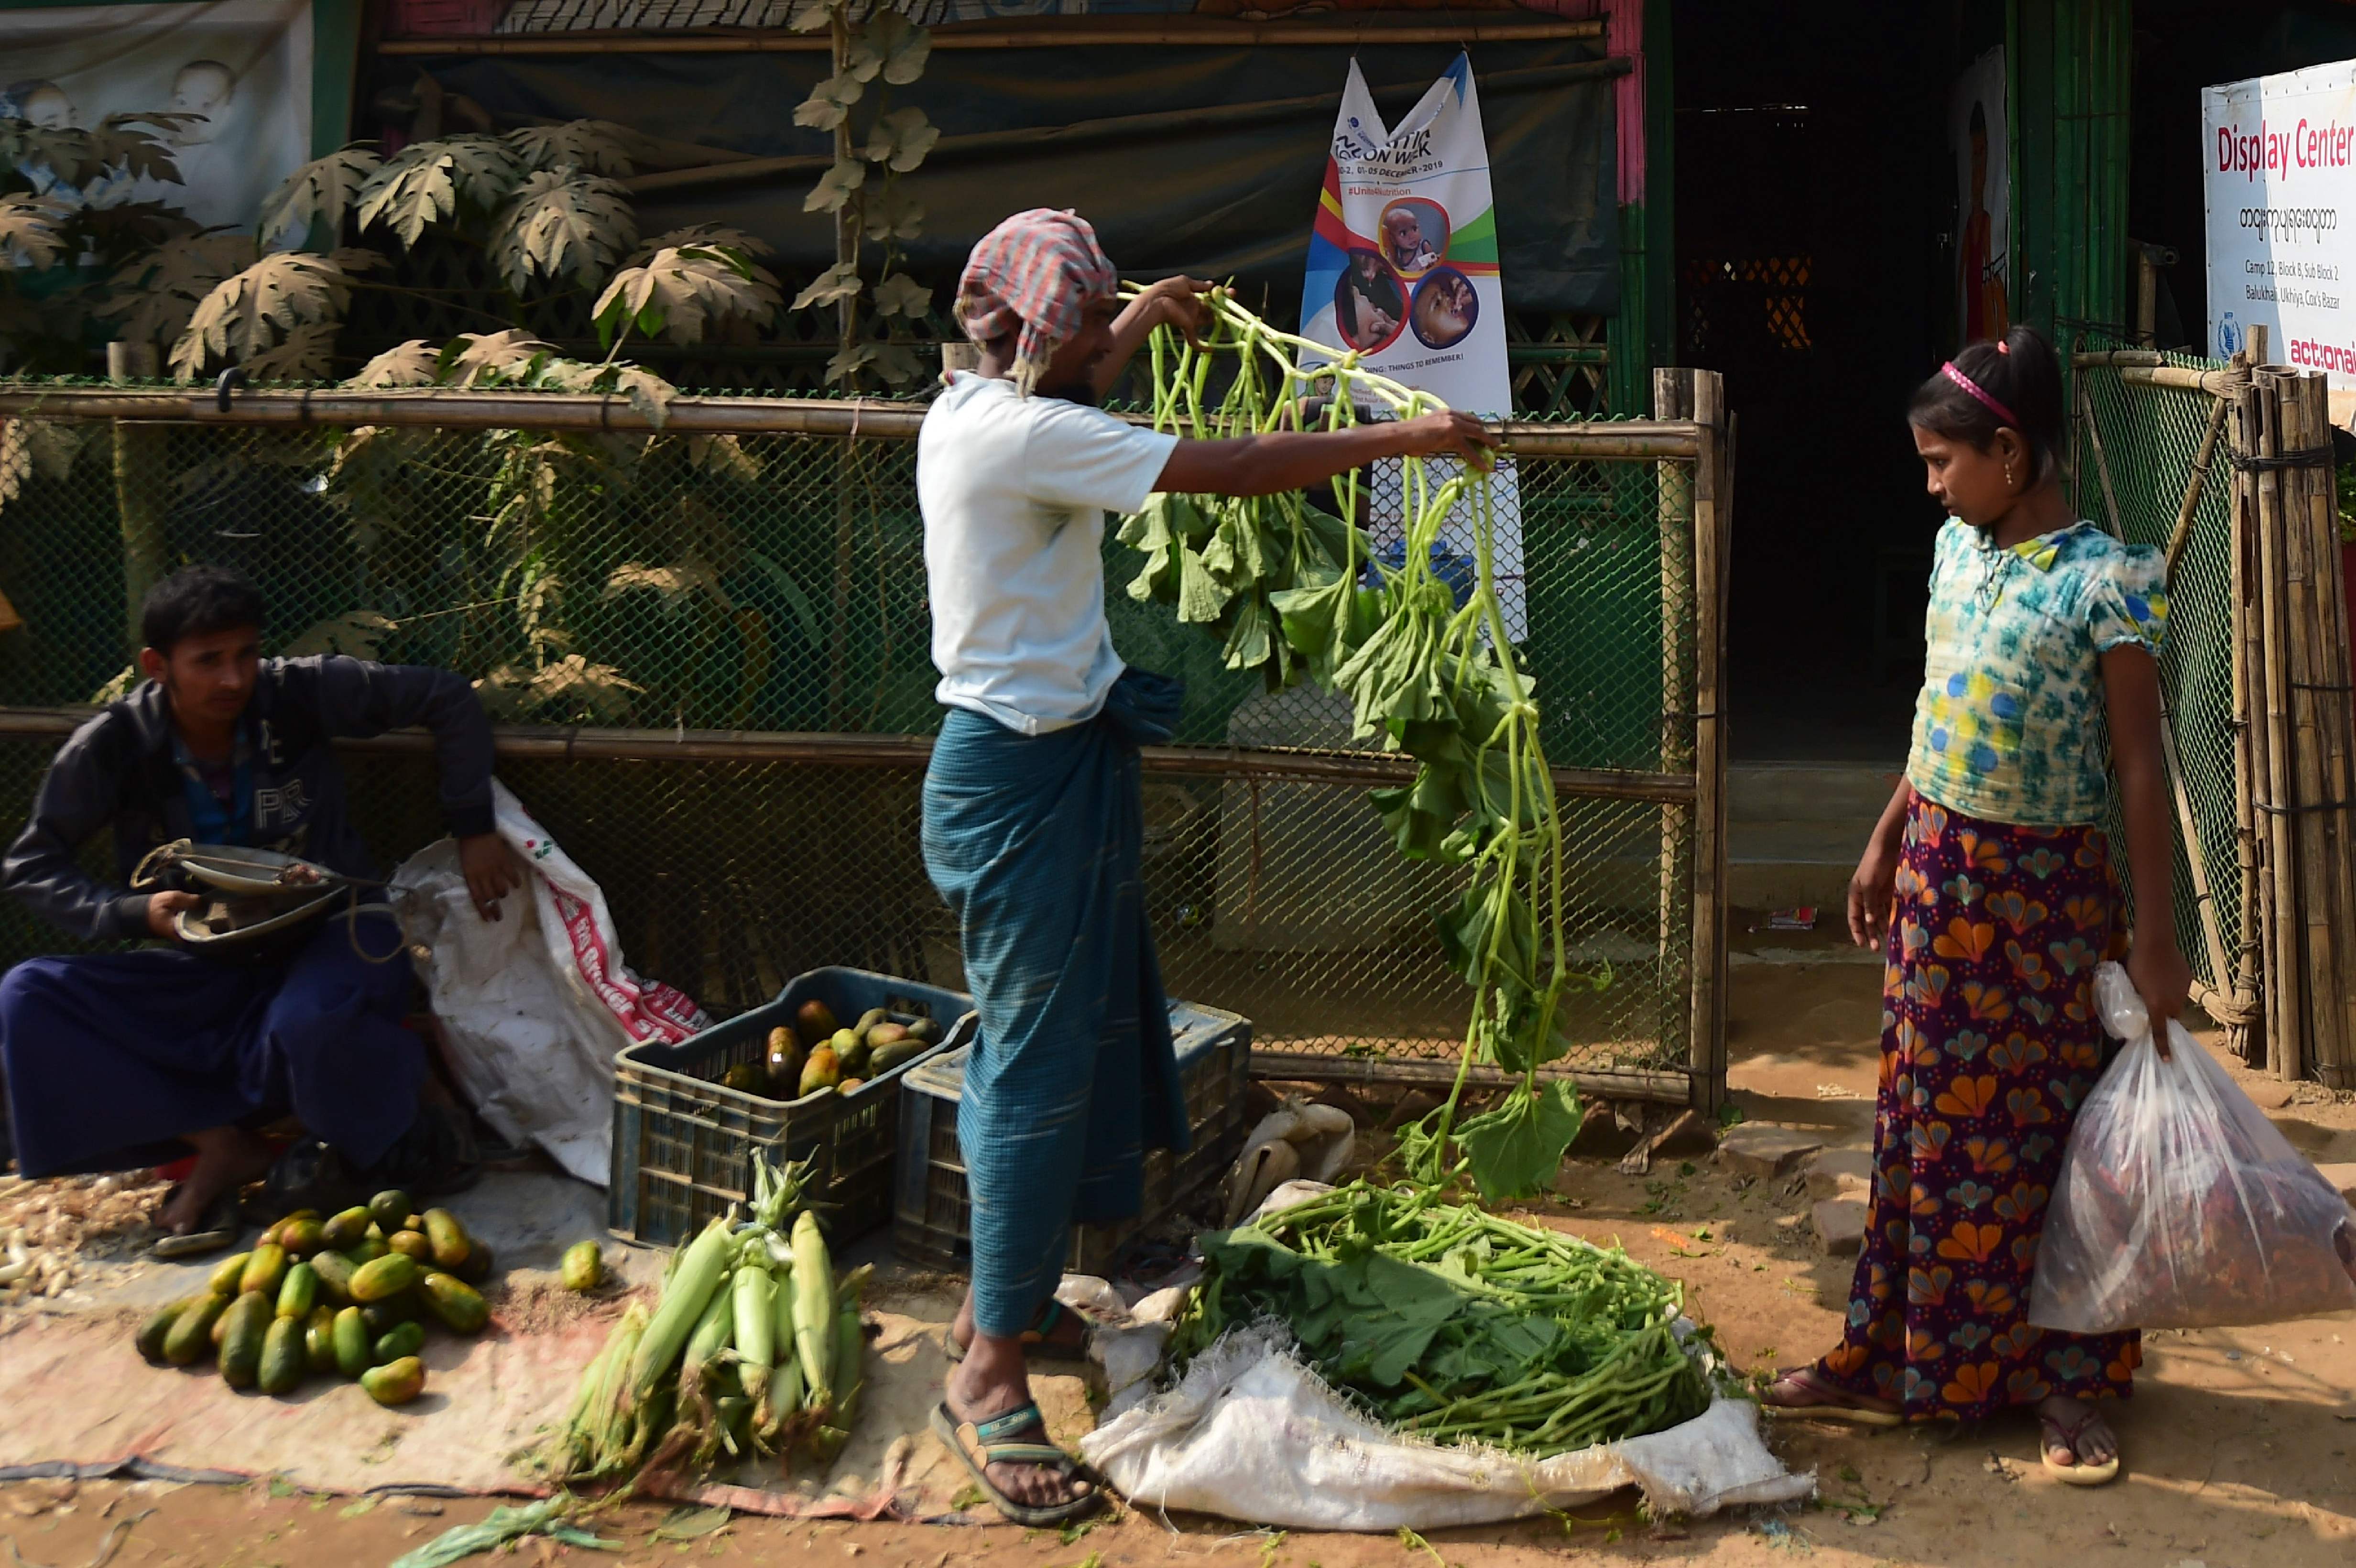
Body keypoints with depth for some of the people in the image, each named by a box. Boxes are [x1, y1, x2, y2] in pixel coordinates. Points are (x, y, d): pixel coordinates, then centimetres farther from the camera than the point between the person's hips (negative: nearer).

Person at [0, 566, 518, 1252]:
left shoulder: (300, 693, -12)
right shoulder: (113, 746, -9)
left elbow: (448, 698, -4)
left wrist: (473, 829, -6)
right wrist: (133, 913, -19)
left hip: (329, 937, -3)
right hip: (206, 974, 3)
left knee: (312, 1024, -40)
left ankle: (404, 1142, -6)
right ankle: (221, 1145, -16)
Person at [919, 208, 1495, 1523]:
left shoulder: (977, 407, 10)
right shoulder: (1021, 435, -21)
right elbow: (1231, 470, -22)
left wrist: (1139, 323, 43)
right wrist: (1406, 438, -14)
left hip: (1034, 759, 11)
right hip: (1030, 773, -10)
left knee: (1056, 1039, 17)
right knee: (1041, 1056, -7)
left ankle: (1006, 1298, 30)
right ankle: (989, 1377, -1)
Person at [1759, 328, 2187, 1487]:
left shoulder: (2106, 579, -16)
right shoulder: (1960, 549, 5)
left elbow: (2138, 764, -15)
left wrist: (2156, 942, -15)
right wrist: (1886, 845, 18)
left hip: (2047, 890, -6)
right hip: (1939, 872, 6)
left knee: (2046, 1132, 4)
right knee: (1925, 1127, 14)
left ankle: (2065, 1381, 19)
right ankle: (1901, 1361, 26)